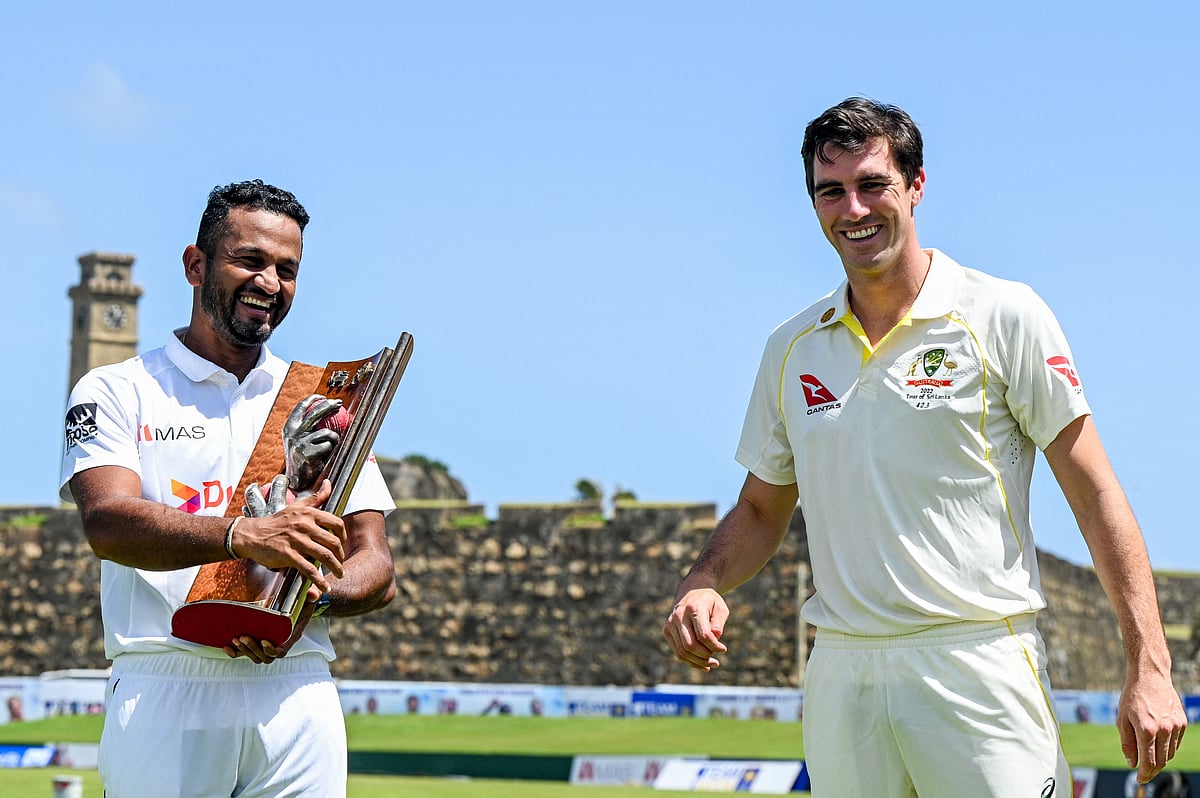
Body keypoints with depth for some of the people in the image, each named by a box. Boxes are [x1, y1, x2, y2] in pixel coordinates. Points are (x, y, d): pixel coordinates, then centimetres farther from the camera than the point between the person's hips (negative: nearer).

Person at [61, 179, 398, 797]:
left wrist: (314, 597, -12)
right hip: (163, 695, -3)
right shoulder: (117, 391, 7)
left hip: (298, 699, 3)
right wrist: (243, 537, -29)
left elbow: (377, 571, 12)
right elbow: (107, 522, -12)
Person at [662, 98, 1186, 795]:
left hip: (979, 661, -4)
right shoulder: (792, 350, 12)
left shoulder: (1004, 317, 0)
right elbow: (762, 510, 22)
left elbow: (1096, 495, -2)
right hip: (842, 678, 4)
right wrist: (704, 587, 0)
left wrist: (1150, 669, -9)